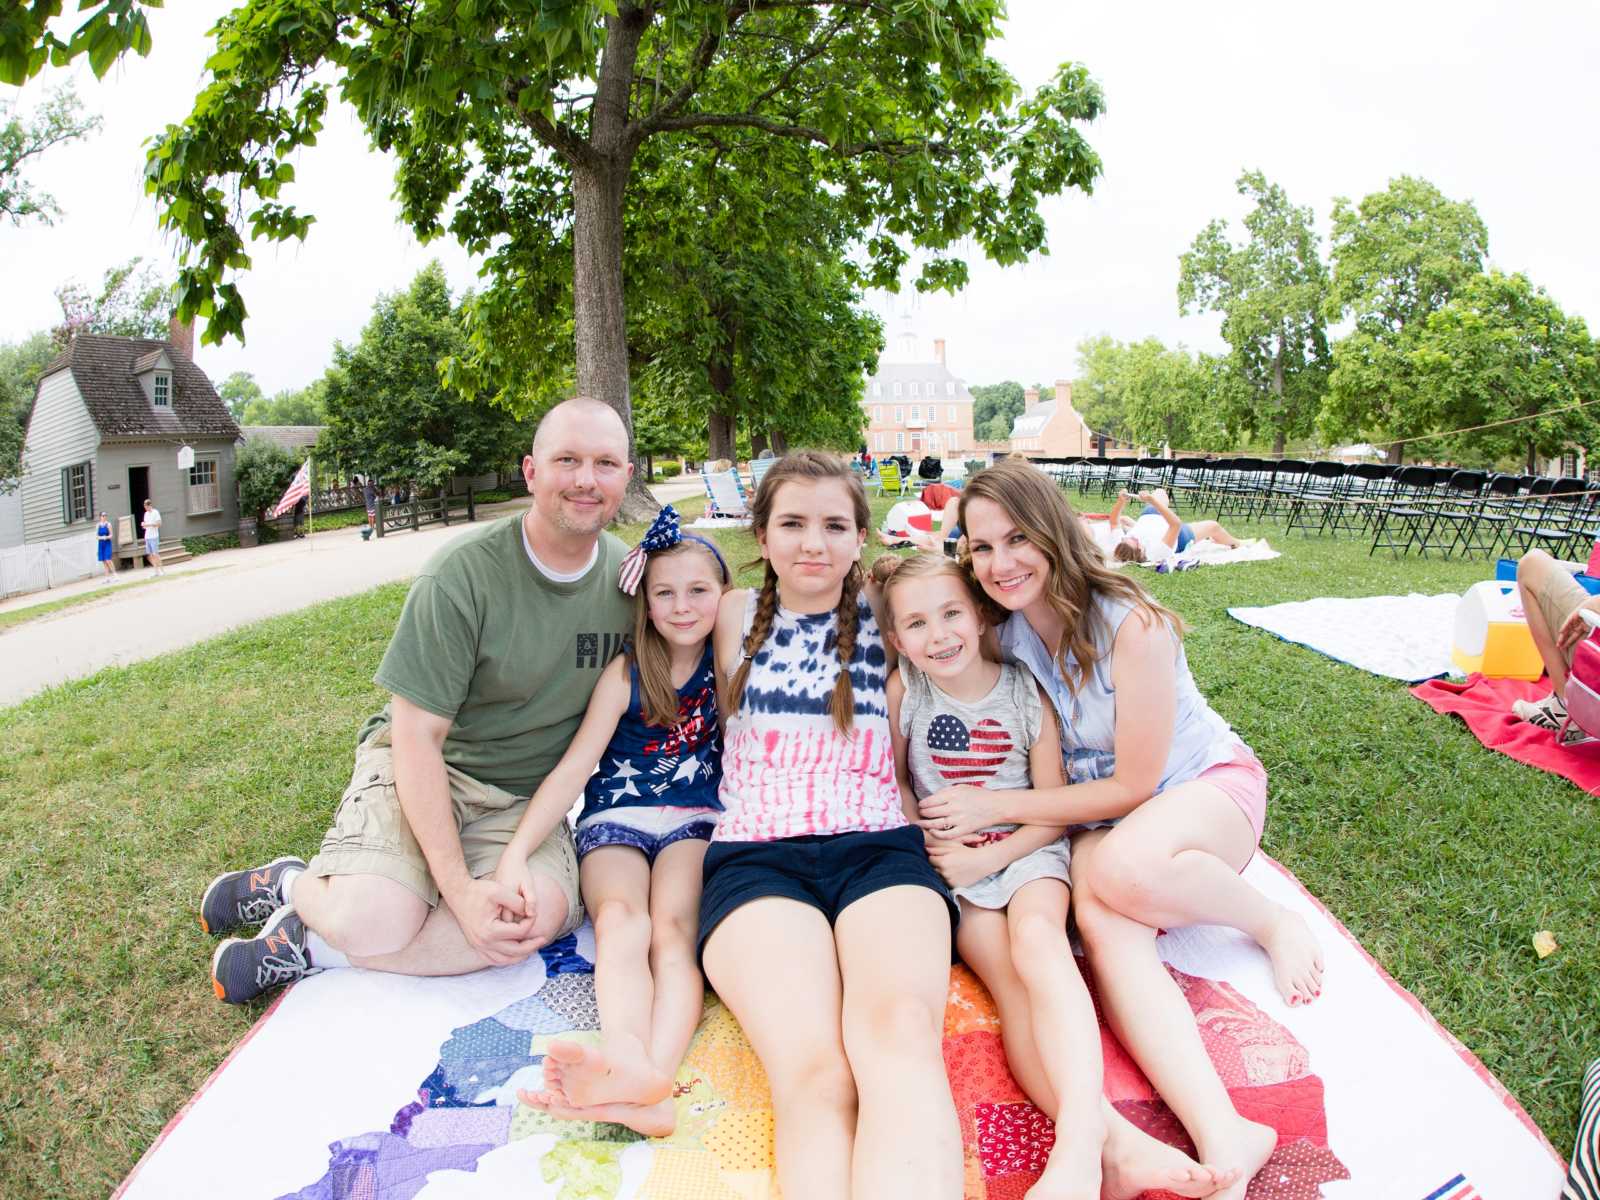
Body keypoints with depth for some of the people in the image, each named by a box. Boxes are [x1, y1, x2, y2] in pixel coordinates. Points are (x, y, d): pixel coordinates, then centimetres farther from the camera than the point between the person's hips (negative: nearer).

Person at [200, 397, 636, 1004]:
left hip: (524, 794, 4)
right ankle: (292, 883, 8)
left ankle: (310, 943, -7)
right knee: (372, 924, -29)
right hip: (421, 765, -4)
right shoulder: (463, 573, -18)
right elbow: (418, 735, -16)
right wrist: (460, 890, -23)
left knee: (547, 913, -27)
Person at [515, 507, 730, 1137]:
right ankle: (627, 1064, -57)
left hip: (697, 820, 0)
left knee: (673, 929, -30)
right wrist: (514, 855, -15)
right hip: (616, 818, 0)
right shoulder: (626, 672, -1)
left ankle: (655, 1073, -56)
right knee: (620, 923, -31)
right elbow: (572, 768, -5)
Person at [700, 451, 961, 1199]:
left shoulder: (884, 613, 14)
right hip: (756, 857, 0)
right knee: (813, 1070, -32)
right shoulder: (737, 616, 17)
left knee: (902, 1032, -35)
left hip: (880, 850, 1)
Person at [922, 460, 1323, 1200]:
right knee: (1100, 918, -32)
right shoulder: (1005, 640, -6)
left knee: (1124, 869, -38)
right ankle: (1223, 1140, -35)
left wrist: (995, 807, -20)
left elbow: (1134, 784, -19)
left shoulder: (1132, 624, -23)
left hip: (1206, 784, -4)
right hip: (1099, 816, 4)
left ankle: (1274, 923, -9)